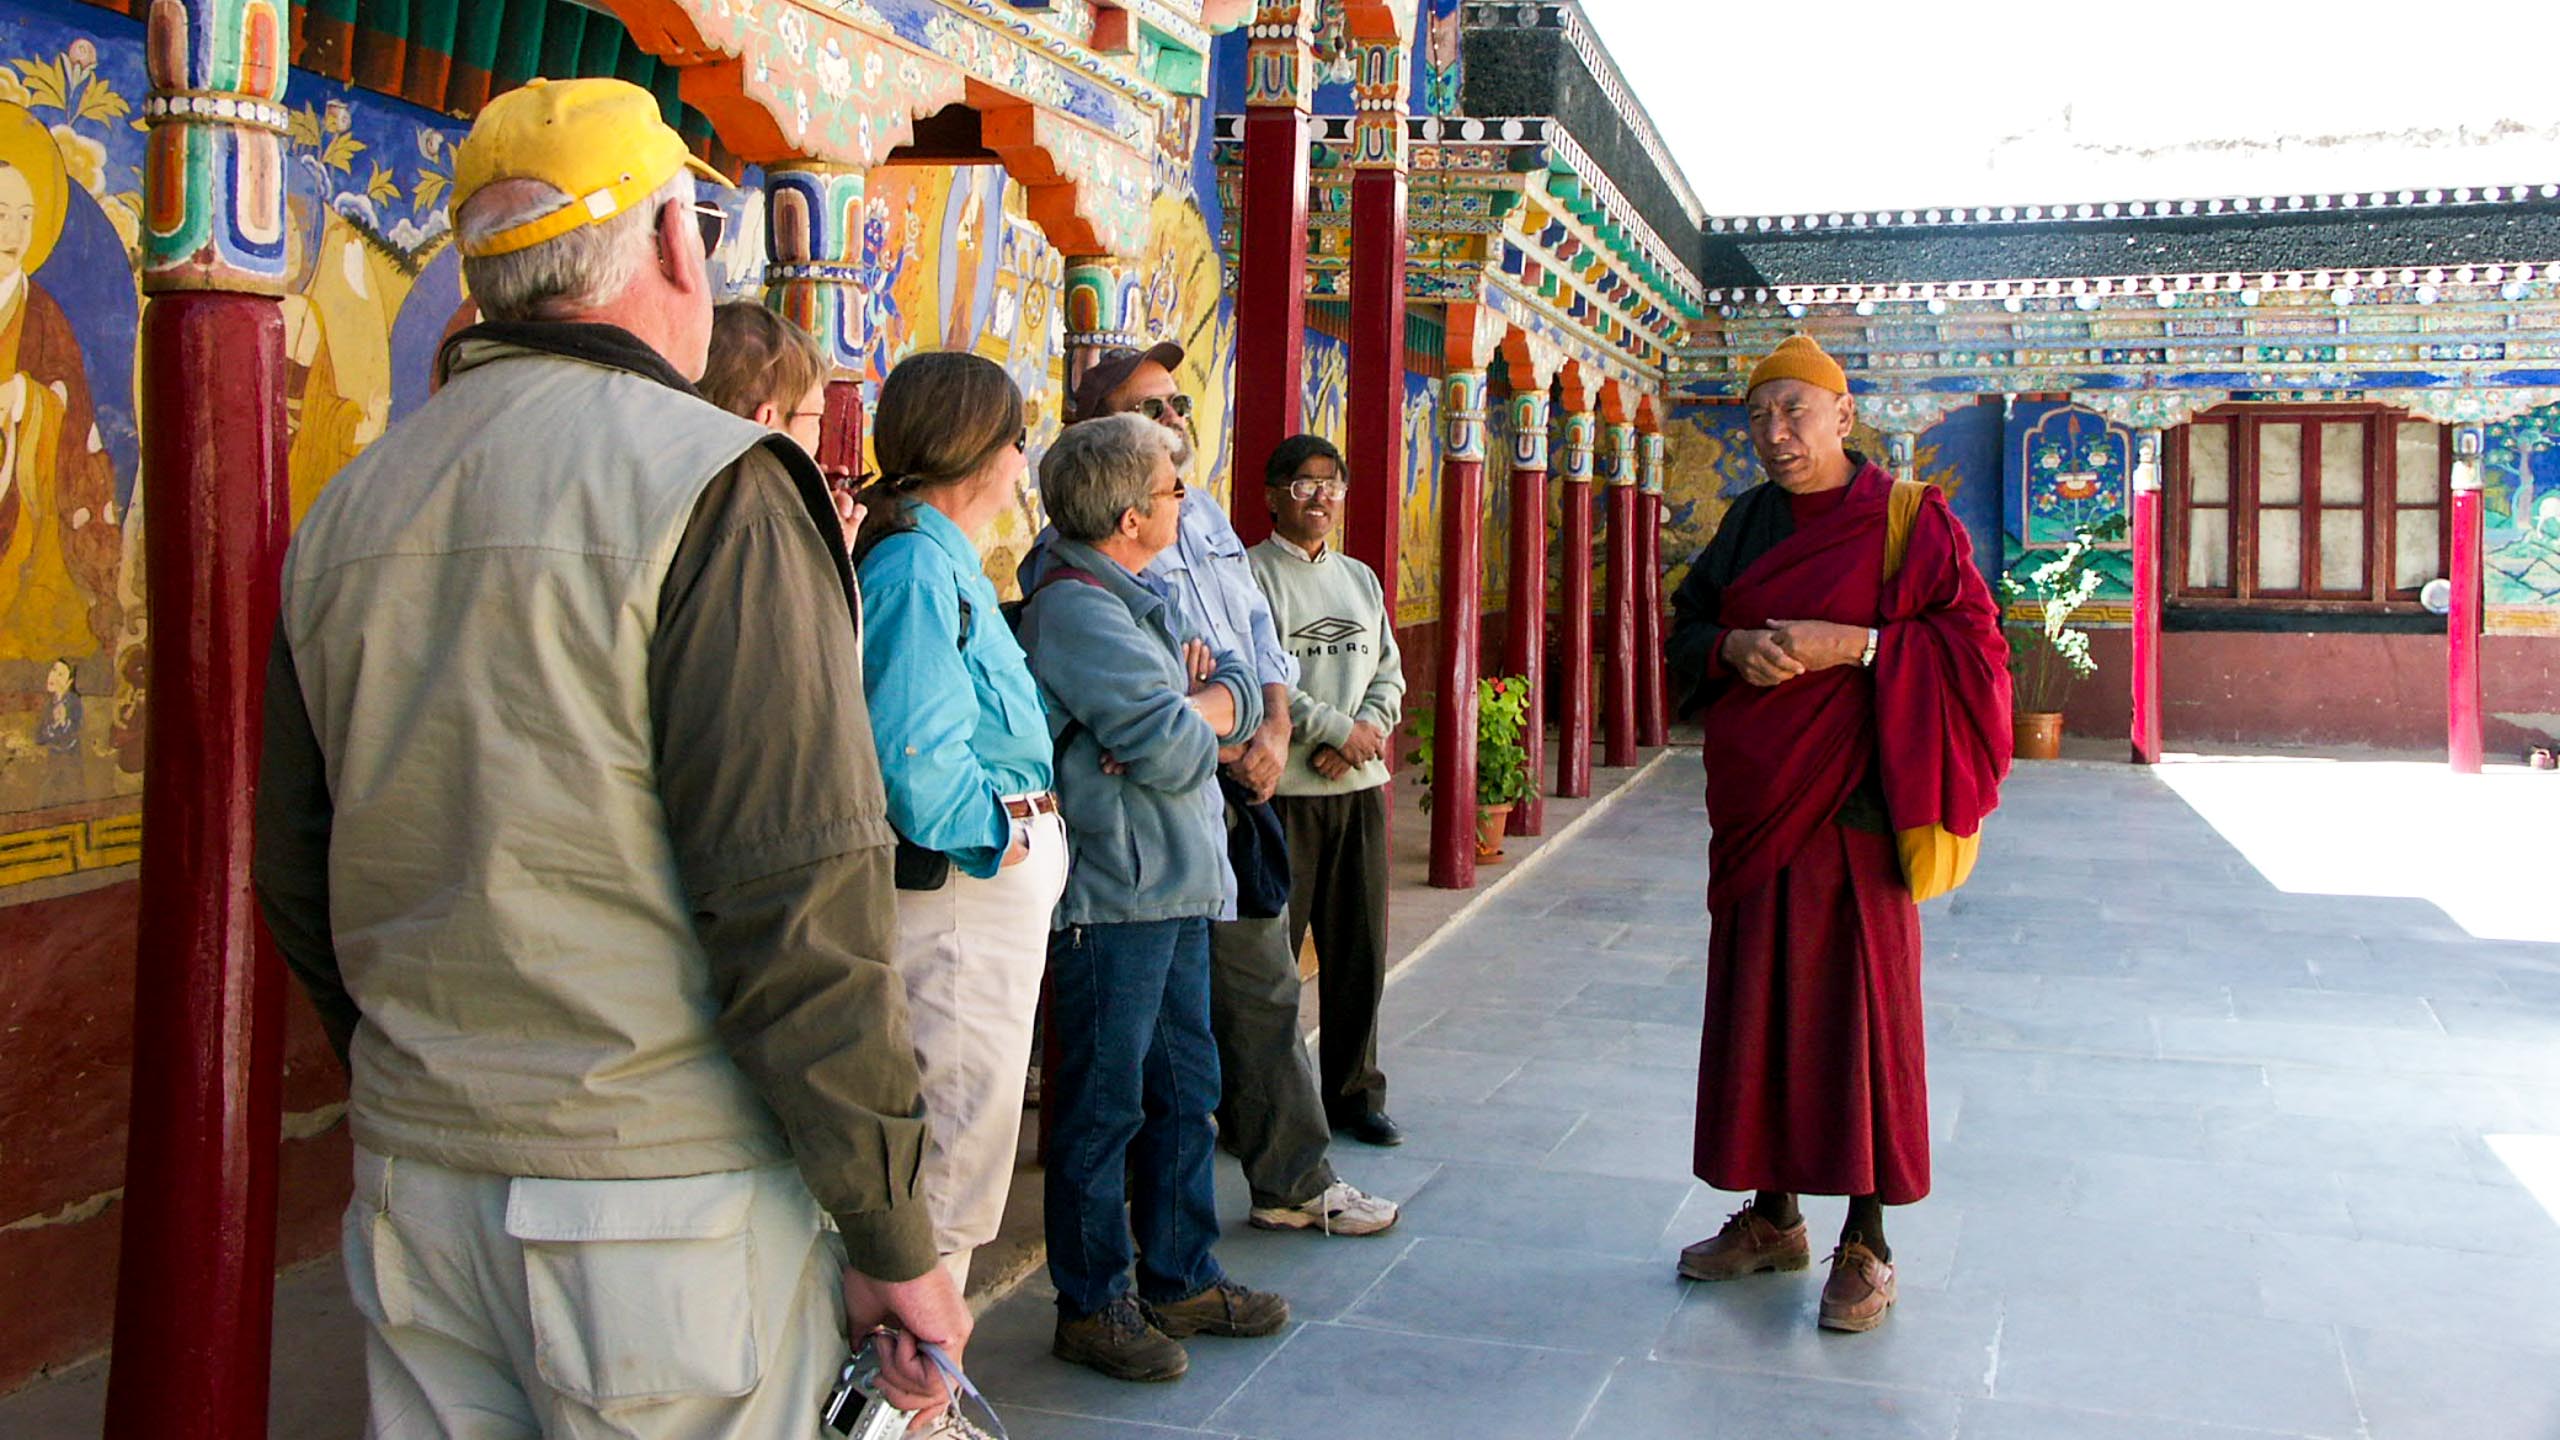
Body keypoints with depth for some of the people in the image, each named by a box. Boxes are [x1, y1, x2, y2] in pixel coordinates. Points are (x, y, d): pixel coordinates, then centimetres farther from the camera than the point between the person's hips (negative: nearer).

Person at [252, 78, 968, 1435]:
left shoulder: (346, 509, 7)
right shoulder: (714, 484, -15)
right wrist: (891, 1238, -12)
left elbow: (298, 878, 15)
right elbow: (797, 898, -20)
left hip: (411, 1182, 7)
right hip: (657, 1189, -6)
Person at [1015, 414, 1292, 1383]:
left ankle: (1180, 1279, 29)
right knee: (1104, 1104, 2)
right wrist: (1198, 716, 0)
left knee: (1185, 1087, 16)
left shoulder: (1146, 598, 15)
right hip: (1112, 893, -10)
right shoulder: (1076, 606, -17)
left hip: (1176, 885, 10)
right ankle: (1091, 1305, 15)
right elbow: (1175, 751, -21)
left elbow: (1243, 693, 9)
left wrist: (1186, 707, -10)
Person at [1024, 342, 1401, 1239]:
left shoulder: (1208, 519, 18)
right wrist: (1220, 744, -16)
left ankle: (1295, 1182, 25)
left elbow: (1261, 637, 17)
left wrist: (1275, 734, 0)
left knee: (1264, 991, 14)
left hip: (1241, 791, 8)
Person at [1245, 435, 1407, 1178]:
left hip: (1359, 784, 6)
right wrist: (1336, 729, -12)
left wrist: (1365, 734, -6)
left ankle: (1355, 1088, 23)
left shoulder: (1360, 578, 17)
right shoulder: (1249, 574, -3)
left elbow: (1390, 674, 14)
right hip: (1283, 788, -6)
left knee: (1360, 948, 10)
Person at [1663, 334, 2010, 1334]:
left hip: (1853, 802, -5)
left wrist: (1853, 644, -19)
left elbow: (1972, 642, -8)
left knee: (1860, 1008, -1)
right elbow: (1685, 632, 15)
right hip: (1754, 803, 5)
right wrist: (1732, 650, -7)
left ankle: (1867, 1244, 11)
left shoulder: (1908, 520, -4)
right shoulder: (1749, 524, 12)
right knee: (1756, 1003, 9)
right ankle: (1773, 1217, 23)